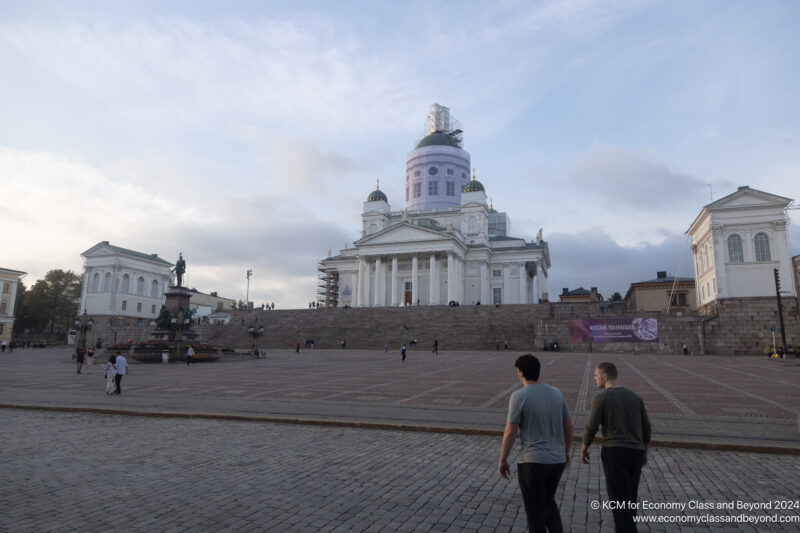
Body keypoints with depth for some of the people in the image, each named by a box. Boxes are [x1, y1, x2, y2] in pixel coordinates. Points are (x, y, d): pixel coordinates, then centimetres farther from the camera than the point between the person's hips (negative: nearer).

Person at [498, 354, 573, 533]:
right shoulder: (556, 393, 3)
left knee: (535, 510, 10)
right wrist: (566, 451, 25)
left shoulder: (519, 396, -16)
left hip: (532, 461, -6)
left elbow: (510, 432, -14)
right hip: (556, 460, 6)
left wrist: (502, 460, -3)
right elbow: (568, 426, 10)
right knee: (547, 501, 27)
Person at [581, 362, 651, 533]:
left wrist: (584, 448, 6)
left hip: (614, 451, -6)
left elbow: (591, 427, -9)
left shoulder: (600, 398, -10)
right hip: (635, 452, 6)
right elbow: (646, 427, 11)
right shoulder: (635, 396, 7)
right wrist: (644, 452, 23)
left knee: (619, 498, 0)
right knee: (629, 495, 20)